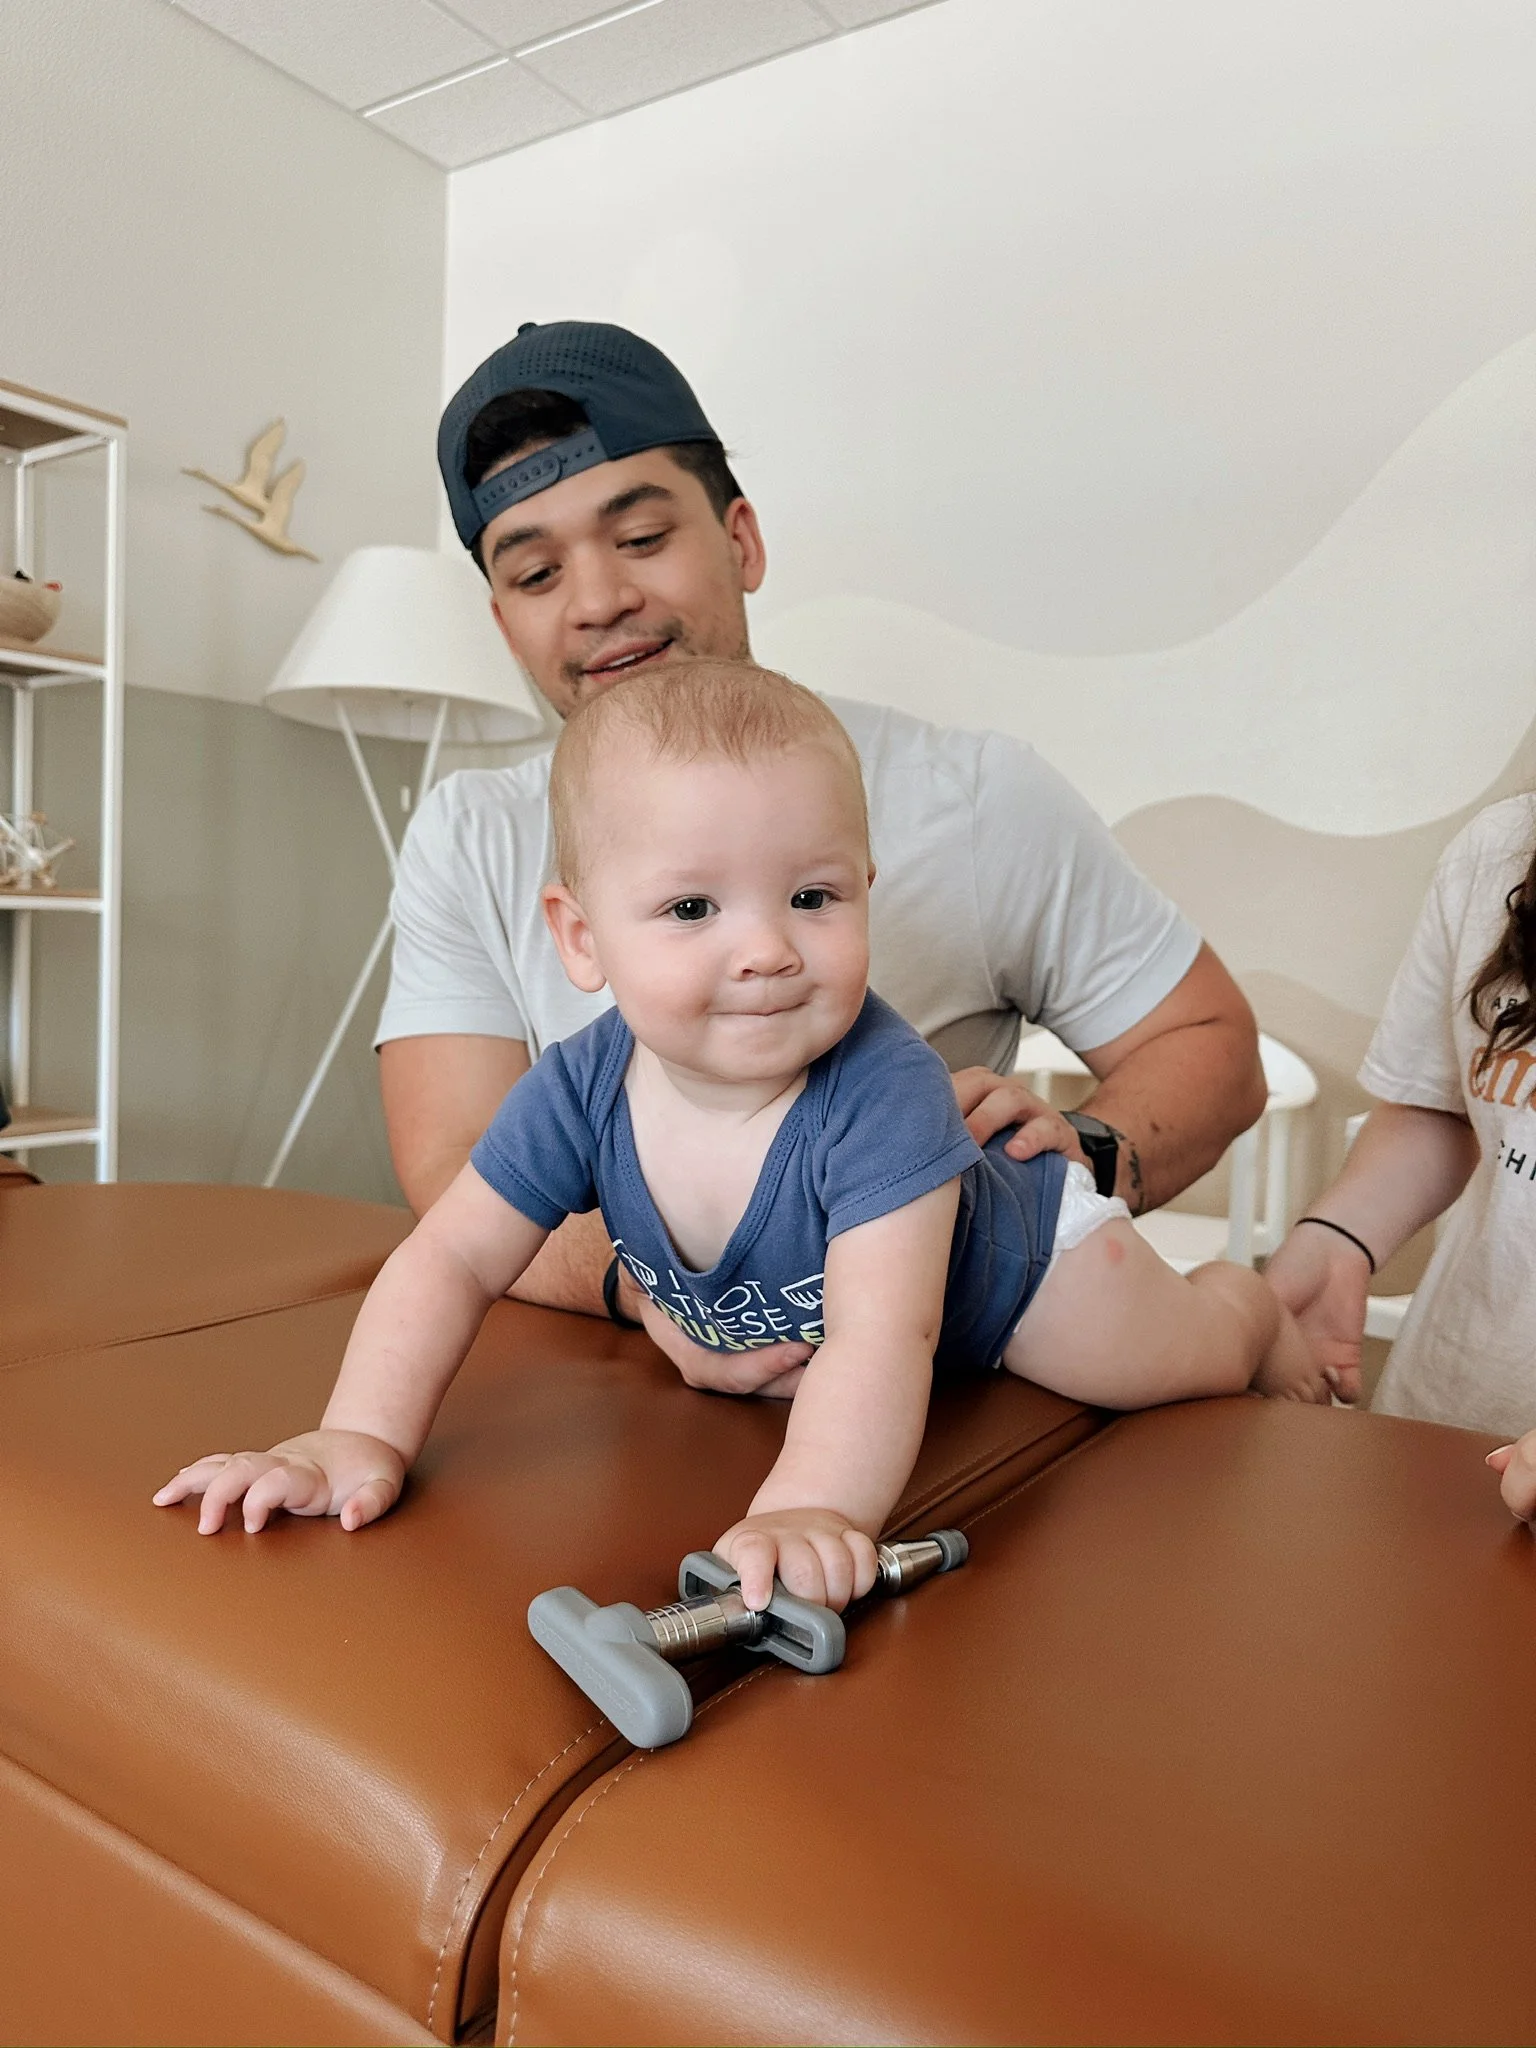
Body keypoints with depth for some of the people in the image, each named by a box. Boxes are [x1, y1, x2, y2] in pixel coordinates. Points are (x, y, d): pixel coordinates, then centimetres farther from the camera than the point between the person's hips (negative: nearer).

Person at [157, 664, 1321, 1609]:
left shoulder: (879, 1092, -45)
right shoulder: (582, 1094, -30)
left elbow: (881, 1338, -51)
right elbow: (450, 1264, -24)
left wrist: (812, 1508, -66)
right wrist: (363, 1438, -34)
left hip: (1011, 1263, -4)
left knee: (1176, 1362, 13)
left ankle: (1250, 1305, 50)